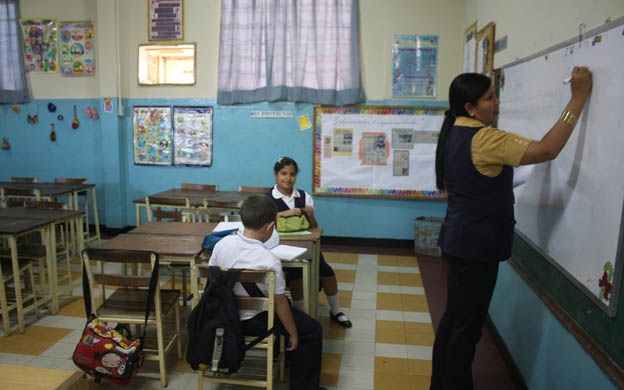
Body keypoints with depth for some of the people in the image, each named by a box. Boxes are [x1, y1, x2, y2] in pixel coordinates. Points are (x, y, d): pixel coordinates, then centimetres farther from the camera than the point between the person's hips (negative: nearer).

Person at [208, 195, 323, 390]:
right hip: (254, 321, -7)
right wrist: (293, 334, -5)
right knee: (313, 330, 9)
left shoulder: (222, 244, -14)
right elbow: (279, 302, -18)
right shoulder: (270, 261, -28)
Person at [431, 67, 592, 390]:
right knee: (467, 324, 4)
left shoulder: (454, 134, 9)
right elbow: (547, 150, -27)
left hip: (459, 239, 10)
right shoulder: (483, 139, -20)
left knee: (453, 316, 20)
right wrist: (578, 98, -19)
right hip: (476, 245, -10)